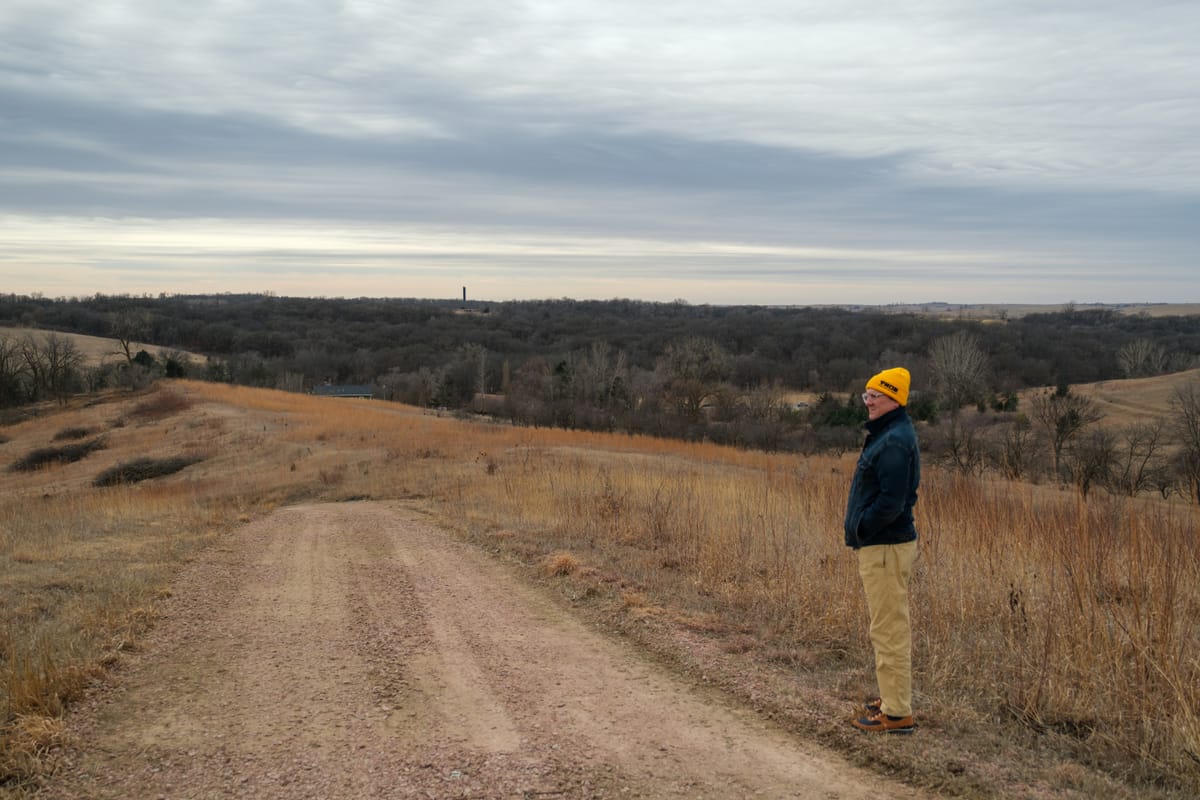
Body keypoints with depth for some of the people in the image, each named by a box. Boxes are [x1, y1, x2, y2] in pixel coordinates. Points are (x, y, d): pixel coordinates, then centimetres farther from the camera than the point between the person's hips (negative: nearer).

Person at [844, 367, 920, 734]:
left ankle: (897, 714, 1)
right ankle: (893, 698, 29)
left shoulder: (895, 441, -19)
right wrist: (860, 530, 12)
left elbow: (891, 501, -26)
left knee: (889, 629, -5)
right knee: (889, 626, 18)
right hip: (878, 545, 11)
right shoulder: (886, 434, 15)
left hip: (885, 548, -11)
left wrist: (861, 529, -14)